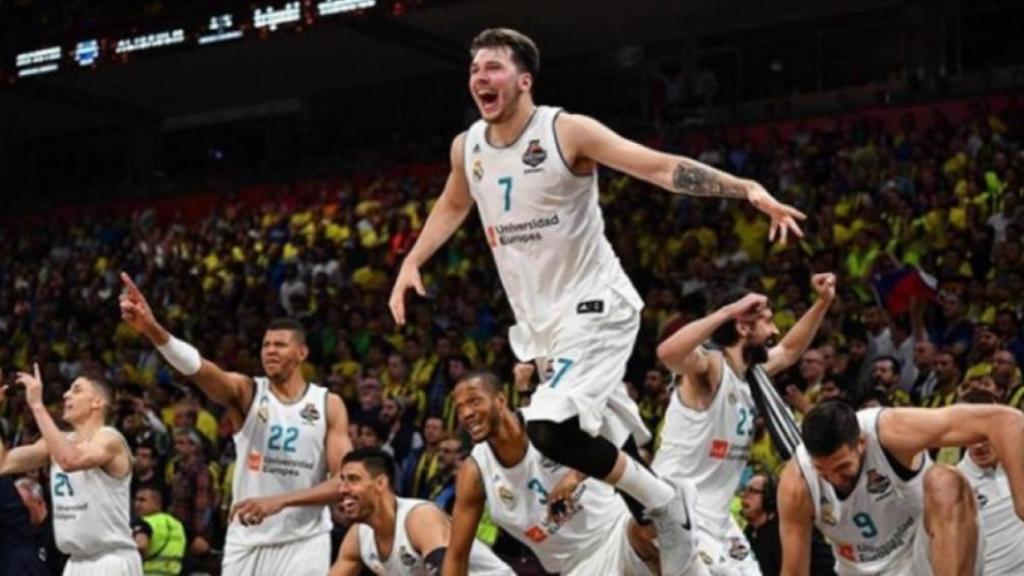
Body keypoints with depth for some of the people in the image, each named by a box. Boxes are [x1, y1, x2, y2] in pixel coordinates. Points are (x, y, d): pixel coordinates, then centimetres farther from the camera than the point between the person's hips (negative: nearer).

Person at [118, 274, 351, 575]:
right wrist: (153, 329, -44)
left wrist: (280, 501, -21)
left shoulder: (328, 404, -1)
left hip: (303, 543, -1)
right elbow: (200, 369, -23)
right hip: (248, 541, 1)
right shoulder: (246, 392, -2)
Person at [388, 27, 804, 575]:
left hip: (595, 306, -7)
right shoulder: (466, 147, 4)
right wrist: (412, 261, 17)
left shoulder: (567, 131, -15)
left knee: (549, 427, -25)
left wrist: (747, 189, -29)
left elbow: (660, 166, -19)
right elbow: (452, 206, 26)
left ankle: (663, 503, -5)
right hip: (538, 319, 7)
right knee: (607, 443, 15)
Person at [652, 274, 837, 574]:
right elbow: (668, 352, -41)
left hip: (716, 516, 10)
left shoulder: (752, 373, 9)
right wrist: (730, 310, -38)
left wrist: (822, 303, 19)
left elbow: (789, 350, 30)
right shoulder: (709, 366, -17)